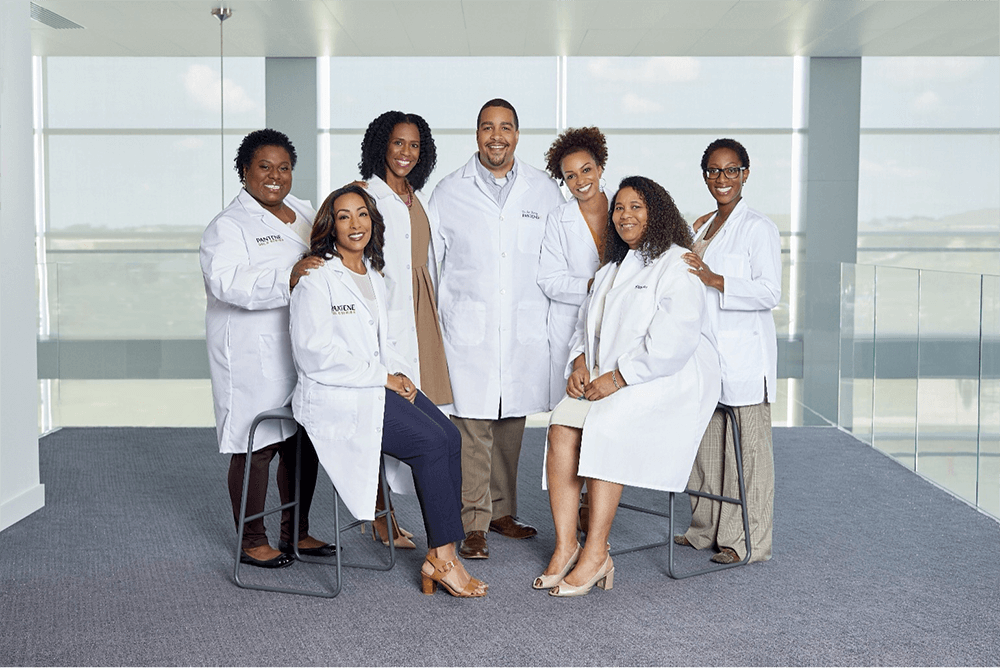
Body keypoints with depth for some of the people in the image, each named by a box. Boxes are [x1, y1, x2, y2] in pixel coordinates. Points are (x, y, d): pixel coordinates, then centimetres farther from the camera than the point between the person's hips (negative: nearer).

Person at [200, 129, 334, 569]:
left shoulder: (305, 214, 16)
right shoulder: (228, 226, -6)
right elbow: (227, 281, -23)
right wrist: (285, 281, -35)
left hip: (304, 351, 7)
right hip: (254, 358, -7)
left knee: (304, 442, 12)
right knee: (257, 446, -2)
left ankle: (296, 533, 26)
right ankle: (252, 541, 13)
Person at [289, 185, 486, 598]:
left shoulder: (373, 275, 18)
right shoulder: (316, 277, -7)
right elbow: (314, 354, -15)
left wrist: (398, 372, 5)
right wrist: (381, 377, -15)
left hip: (378, 385, 8)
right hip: (335, 396, -8)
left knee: (451, 437, -15)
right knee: (431, 442, -22)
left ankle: (440, 556, -12)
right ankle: (443, 558, -12)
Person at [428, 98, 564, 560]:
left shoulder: (545, 191, 9)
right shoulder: (449, 192, 5)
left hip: (525, 329, 2)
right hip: (468, 328, -2)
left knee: (511, 422, 10)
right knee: (472, 426, -6)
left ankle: (501, 510, 24)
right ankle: (474, 524, 1)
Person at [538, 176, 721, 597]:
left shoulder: (676, 264, -5)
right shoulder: (611, 269, 23)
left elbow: (673, 339, -17)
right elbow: (587, 324, 24)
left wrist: (619, 377, -19)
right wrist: (580, 362, 3)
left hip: (670, 380, -7)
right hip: (609, 380, 7)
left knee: (606, 427, -32)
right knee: (561, 427, -20)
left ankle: (596, 553, -25)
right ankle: (565, 546, -19)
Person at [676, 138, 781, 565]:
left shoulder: (758, 228, -7)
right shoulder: (703, 227, 16)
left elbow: (770, 292, -17)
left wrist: (715, 280, -25)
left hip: (745, 355, -7)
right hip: (706, 350, 7)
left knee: (748, 445, -1)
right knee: (706, 442, 11)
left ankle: (748, 540, 7)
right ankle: (708, 528, 23)